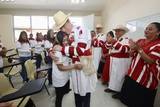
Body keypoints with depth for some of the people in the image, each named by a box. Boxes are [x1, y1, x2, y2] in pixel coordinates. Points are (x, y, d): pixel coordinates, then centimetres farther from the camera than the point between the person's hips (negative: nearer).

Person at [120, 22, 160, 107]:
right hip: (132, 74, 6)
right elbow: (132, 55, 11)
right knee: (128, 95, 17)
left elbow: (150, 61, -21)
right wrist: (133, 49, -10)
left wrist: (139, 49, -26)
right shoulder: (140, 41, 7)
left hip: (145, 78, -6)